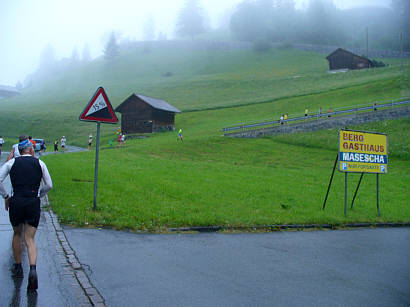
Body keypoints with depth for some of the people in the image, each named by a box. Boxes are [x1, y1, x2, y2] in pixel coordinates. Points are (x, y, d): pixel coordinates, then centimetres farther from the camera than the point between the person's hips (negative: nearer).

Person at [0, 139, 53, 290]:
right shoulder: (39, 163, 7)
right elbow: (49, 185, 6)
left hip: (16, 202, 0)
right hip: (34, 204, 0)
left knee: (17, 234, 23)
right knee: (30, 239, 4)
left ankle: (18, 268, 33)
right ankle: (33, 269, -18)